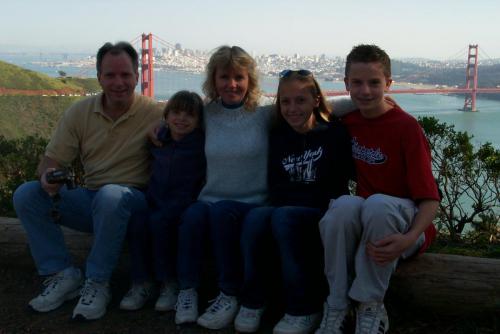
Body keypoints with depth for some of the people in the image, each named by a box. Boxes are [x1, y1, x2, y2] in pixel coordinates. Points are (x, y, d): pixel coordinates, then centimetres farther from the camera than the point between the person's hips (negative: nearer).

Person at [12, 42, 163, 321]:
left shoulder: (155, 114, -8)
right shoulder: (80, 112, 3)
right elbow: (52, 159, 3)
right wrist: (47, 177, -19)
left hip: (133, 201, -4)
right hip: (90, 201, 5)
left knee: (111, 195, -38)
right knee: (26, 194, -13)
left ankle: (97, 283, -19)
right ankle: (63, 274, -6)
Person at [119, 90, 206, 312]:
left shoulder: (201, 145, -5)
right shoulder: (158, 139, 10)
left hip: (184, 203, -4)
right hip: (155, 201, 4)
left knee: (159, 221, -29)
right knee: (137, 220, -22)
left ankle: (170, 283, -13)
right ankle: (141, 283, -11)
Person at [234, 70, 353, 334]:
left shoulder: (334, 133, 1)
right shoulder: (277, 137, 14)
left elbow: (337, 185, -5)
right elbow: (275, 189, 11)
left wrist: (292, 195, -9)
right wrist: (299, 194, -7)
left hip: (324, 214, -3)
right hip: (287, 209, 4)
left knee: (283, 216, -34)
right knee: (255, 217, -29)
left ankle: (305, 311, -24)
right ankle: (252, 301, -15)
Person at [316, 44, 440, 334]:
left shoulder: (407, 127, -12)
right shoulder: (347, 122, 4)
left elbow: (429, 198, -16)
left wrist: (409, 238, -35)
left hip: (402, 224, -3)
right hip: (359, 222, 3)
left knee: (378, 203, -37)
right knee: (344, 205, -32)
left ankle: (371, 308, -19)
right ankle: (337, 307, -20)